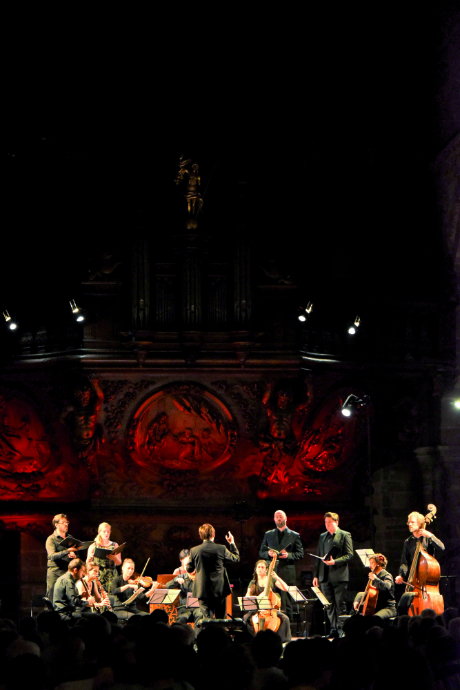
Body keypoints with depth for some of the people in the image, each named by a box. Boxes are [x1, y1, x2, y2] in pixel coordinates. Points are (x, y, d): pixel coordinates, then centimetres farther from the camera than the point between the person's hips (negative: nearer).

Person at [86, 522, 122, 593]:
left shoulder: (114, 545, 12)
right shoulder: (93, 546, 8)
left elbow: (119, 563, 5)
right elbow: (88, 563, 6)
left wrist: (113, 558, -16)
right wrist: (90, 558, -16)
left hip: (111, 576, 1)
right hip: (97, 576, -1)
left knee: (110, 594, -12)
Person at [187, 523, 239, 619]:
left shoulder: (194, 551, -8)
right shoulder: (221, 549, -9)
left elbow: (189, 569, 5)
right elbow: (236, 558, 7)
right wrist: (232, 543, 20)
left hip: (203, 590, 0)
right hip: (220, 589, 0)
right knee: (221, 619, 13)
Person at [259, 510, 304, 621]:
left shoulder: (294, 535, 10)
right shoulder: (268, 535, 18)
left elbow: (300, 554, 6)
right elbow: (261, 552, 17)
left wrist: (288, 555, -12)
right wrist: (268, 553, -5)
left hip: (287, 573, -2)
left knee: (286, 602, -3)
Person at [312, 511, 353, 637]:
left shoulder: (345, 535, 0)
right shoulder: (323, 537, 17)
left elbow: (349, 555, -6)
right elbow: (318, 556, 17)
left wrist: (335, 561, -19)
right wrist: (316, 575, 11)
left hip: (339, 576, -6)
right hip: (325, 577, 6)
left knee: (340, 605, -4)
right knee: (329, 605, 7)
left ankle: (342, 630, 0)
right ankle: (333, 629, 12)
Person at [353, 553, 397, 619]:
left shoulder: (387, 576, -7)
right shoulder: (375, 576, 16)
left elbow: (387, 587, -32)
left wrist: (375, 579, -27)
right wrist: (357, 601, 5)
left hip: (388, 608, -8)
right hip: (377, 608, 8)